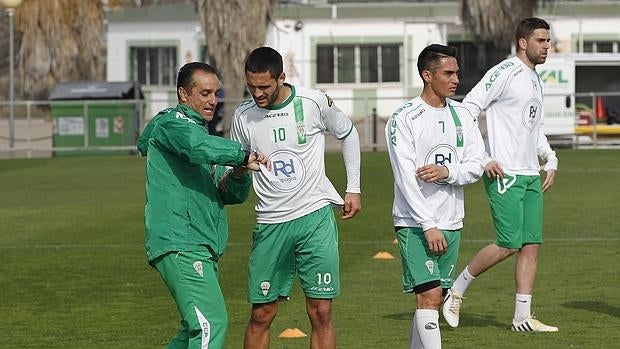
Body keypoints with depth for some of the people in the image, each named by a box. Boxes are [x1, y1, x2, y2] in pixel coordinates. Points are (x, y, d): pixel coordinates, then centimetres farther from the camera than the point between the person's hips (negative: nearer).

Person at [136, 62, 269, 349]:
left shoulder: (200, 129, 27)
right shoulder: (172, 123, -2)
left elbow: (234, 195, 21)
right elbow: (198, 146, -29)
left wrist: (237, 176, -1)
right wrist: (243, 155, -30)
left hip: (203, 248, 10)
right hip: (180, 246, -10)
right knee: (211, 323, -20)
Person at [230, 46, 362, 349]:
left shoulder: (314, 103, -6)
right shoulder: (243, 116, -1)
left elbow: (348, 135, 13)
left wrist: (353, 189, 12)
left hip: (315, 215, -1)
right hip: (271, 222, 2)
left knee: (320, 312, -4)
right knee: (261, 315, 1)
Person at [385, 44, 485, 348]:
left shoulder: (462, 115, 9)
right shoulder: (404, 118, -10)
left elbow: (477, 164, 6)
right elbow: (406, 177, -15)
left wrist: (448, 172, -15)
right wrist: (428, 226, -20)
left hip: (451, 221, 6)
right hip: (415, 223, -6)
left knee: (434, 298, 9)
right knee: (429, 295, -14)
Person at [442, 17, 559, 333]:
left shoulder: (535, 79, 17)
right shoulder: (504, 73, -11)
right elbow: (467, 111, -14)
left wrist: (550, 160, 16)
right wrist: (483, 159, -17)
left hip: (531, 176, 9)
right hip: (504, 175, -9)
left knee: (532, 244, 3)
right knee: (509, 244, -11)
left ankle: (523, 317, 6)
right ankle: (455, 291, 6)